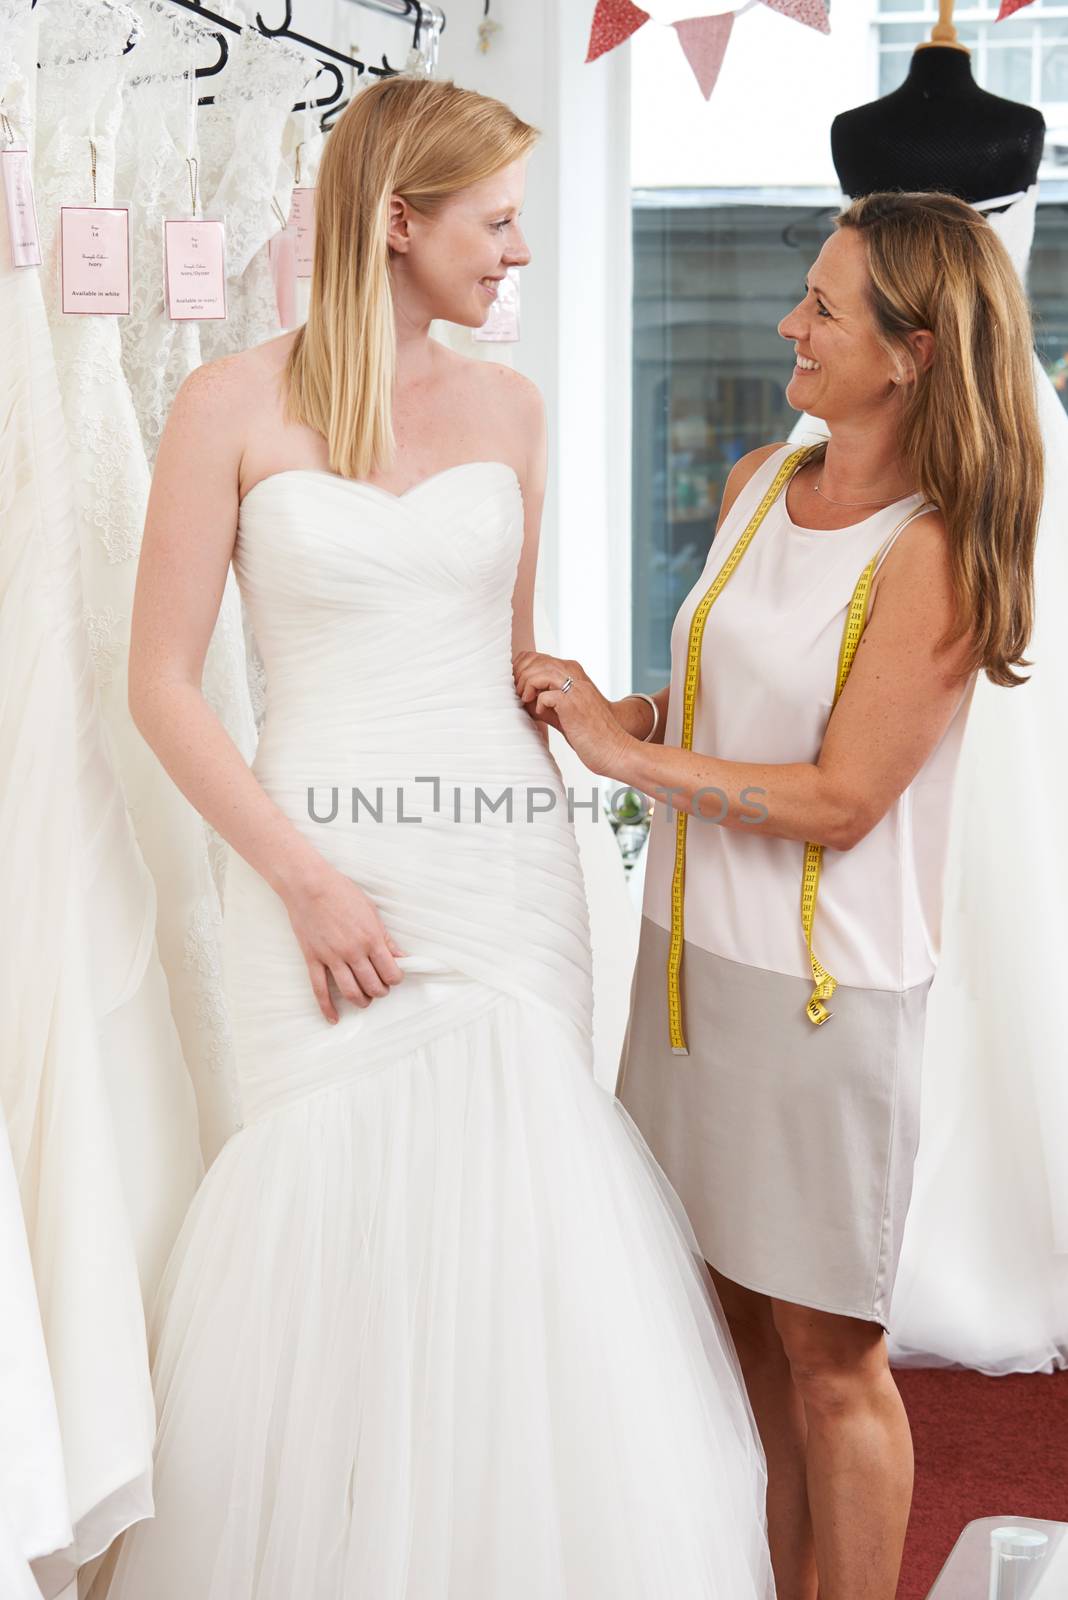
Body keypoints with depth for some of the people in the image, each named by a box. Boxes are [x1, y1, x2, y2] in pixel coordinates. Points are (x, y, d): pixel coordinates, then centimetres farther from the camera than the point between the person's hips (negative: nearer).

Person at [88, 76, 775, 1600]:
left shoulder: (507, 406, 9)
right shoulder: (235, 405, -3)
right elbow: (163, 683, -4)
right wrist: (305, 880, -11)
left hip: (507, 867, 3)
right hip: (324, 874, -3)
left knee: (510, 1214, 1)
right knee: (340, 1217, -1)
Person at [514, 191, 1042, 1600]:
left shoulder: (936, 552, -15)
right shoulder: (758, 482, 6)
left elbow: (838, 799, -18)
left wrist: (625, 747, -12)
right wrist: (598, 706, 0)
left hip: (825, 982, -6)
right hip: (693, 952, 7)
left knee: (826, 1347, 6)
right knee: (738, 1314, 16)